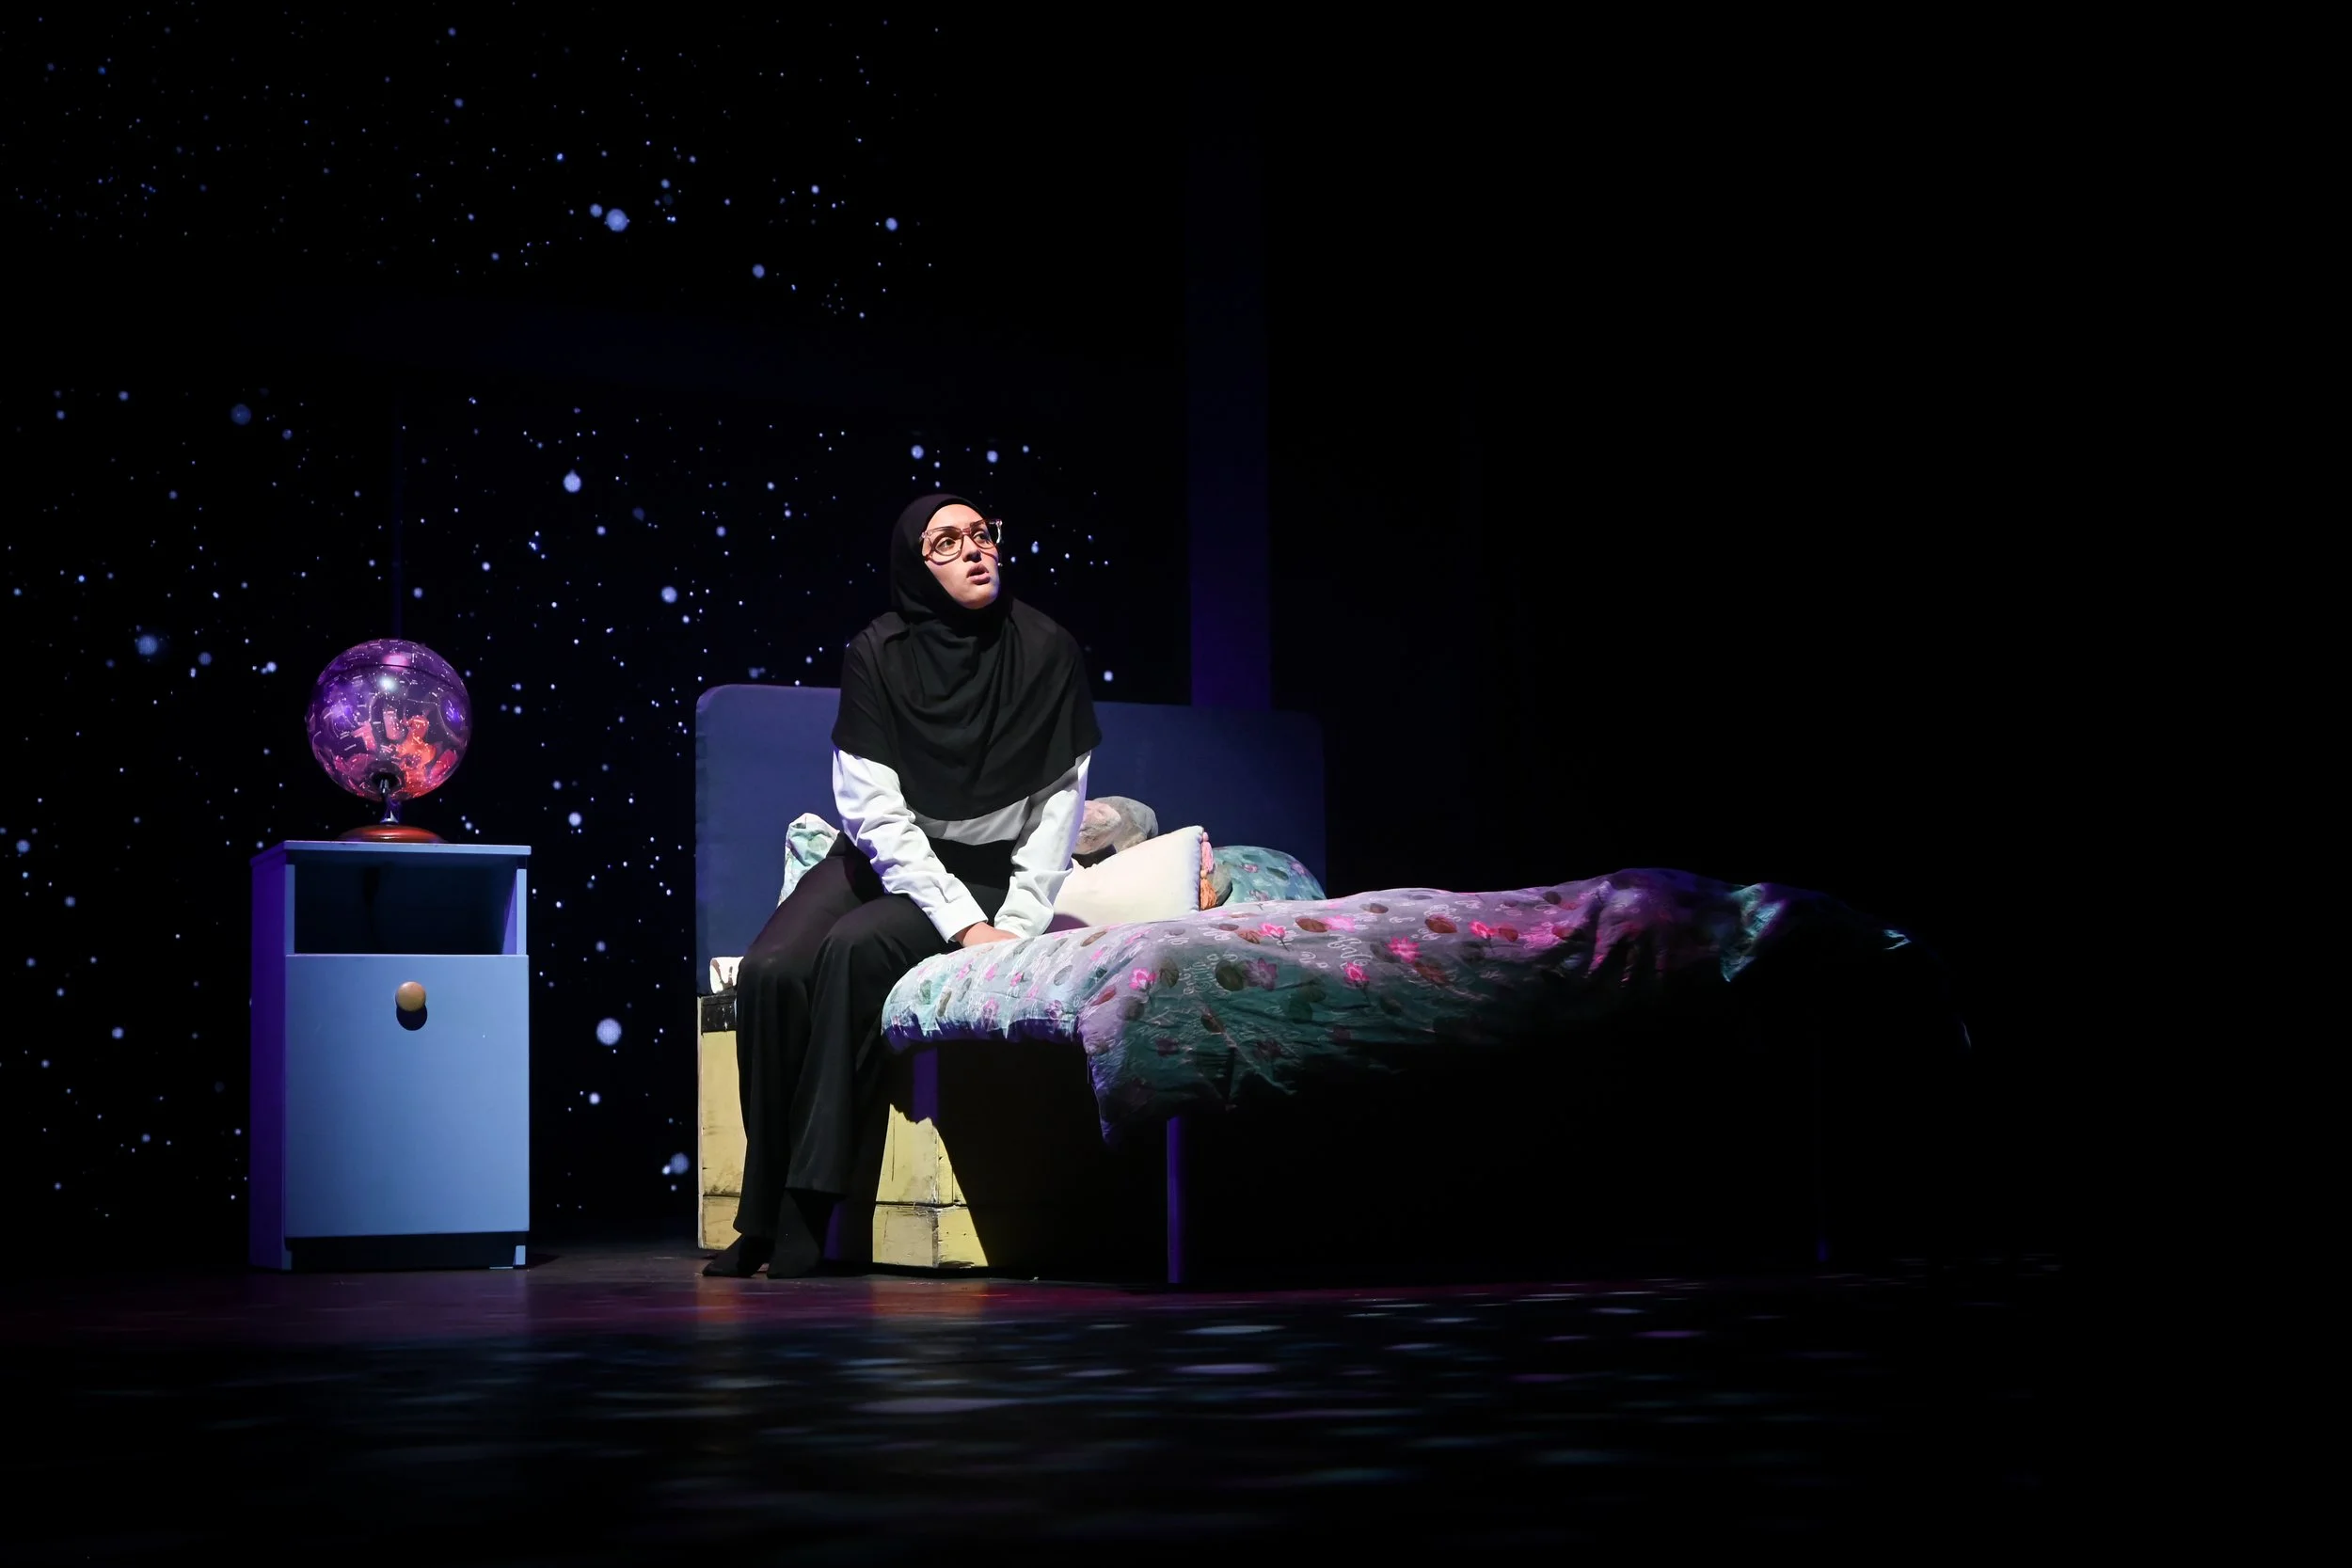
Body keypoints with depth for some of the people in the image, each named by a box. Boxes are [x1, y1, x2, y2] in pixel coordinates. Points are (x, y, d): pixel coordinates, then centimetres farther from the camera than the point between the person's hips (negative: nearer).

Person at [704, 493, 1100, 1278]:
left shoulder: (1045, 651, -8)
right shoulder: (877, 654, -8)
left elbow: (1058, 803, -5)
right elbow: (876, 810, -13)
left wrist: (1017, 924, -16)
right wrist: (961, 923, -22)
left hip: (987, 869, -2)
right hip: (883, 858, 2)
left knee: (854, 949, -31)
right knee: (772, 970, -25)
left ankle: (806, 1209, -27)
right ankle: (762, 1211, -15)